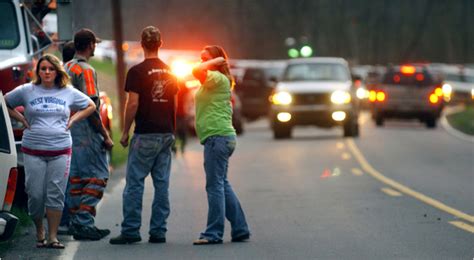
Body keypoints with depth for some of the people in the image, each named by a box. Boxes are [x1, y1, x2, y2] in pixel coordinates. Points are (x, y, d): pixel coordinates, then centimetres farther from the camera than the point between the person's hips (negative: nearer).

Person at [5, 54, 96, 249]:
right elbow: (5, 104, 14)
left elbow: (90, 106, 20)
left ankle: (53, 237, 3)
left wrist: (73, 120, 7)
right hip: (33, 150, -1)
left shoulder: (69, 92, 8)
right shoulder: (26, 91, 5)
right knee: (35, 194, -3)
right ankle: (39, 232, 17)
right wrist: (22, 119, 5)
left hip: (60, 150, 1)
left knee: (56, 194, -3)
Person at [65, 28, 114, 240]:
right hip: (85, 129, -9)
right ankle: (84, 221, -14)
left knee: (76, 176, 12)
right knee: (98, 175, -7)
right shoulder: (86, 70, -13)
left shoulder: (66, 69, 14)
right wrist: (105, 135, -15)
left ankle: (76, 222, 13)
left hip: (68, 128, 9)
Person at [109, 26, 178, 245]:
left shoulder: (137, 72, -9)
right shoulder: (169, 72, 9)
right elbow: (174, 103, 14)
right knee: (162, 183, 7)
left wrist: (125, 132, -3)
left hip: (145, 135, -6)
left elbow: (132, 104, -12)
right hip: (166, 134, 6)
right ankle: (158, 231, 7)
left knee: (134, 182, -2)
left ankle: (130, 231, -3)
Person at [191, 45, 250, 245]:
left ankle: (214, 233, -11)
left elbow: (197, 71, -26)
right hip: (218, 137, 11)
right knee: (222, 185, 13)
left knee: (215, 185, -10)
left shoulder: (218, 78, -10)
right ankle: (240, 230, 16)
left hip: (218, 137, -11)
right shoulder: (211, 81, 21)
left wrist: (214, 61, -13)